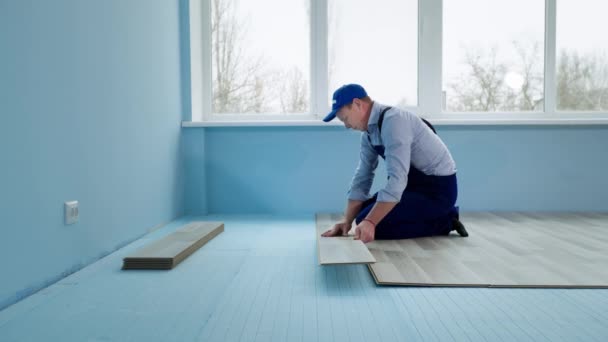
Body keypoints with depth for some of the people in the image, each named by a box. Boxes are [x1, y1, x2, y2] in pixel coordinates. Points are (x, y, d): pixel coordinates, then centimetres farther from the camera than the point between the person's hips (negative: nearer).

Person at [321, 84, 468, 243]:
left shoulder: (393, 121, -25)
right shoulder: (368, 132, 4)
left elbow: (397, 179, -34)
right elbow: (362, 176, 6)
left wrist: (370, 222, -38)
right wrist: (347, 220, -2)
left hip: (437, 188, -9)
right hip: (417, 183, 9)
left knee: (367, 224, -17)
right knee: (366, 216, 13)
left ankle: (443, 221, -5)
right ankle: (436, 216, 12)